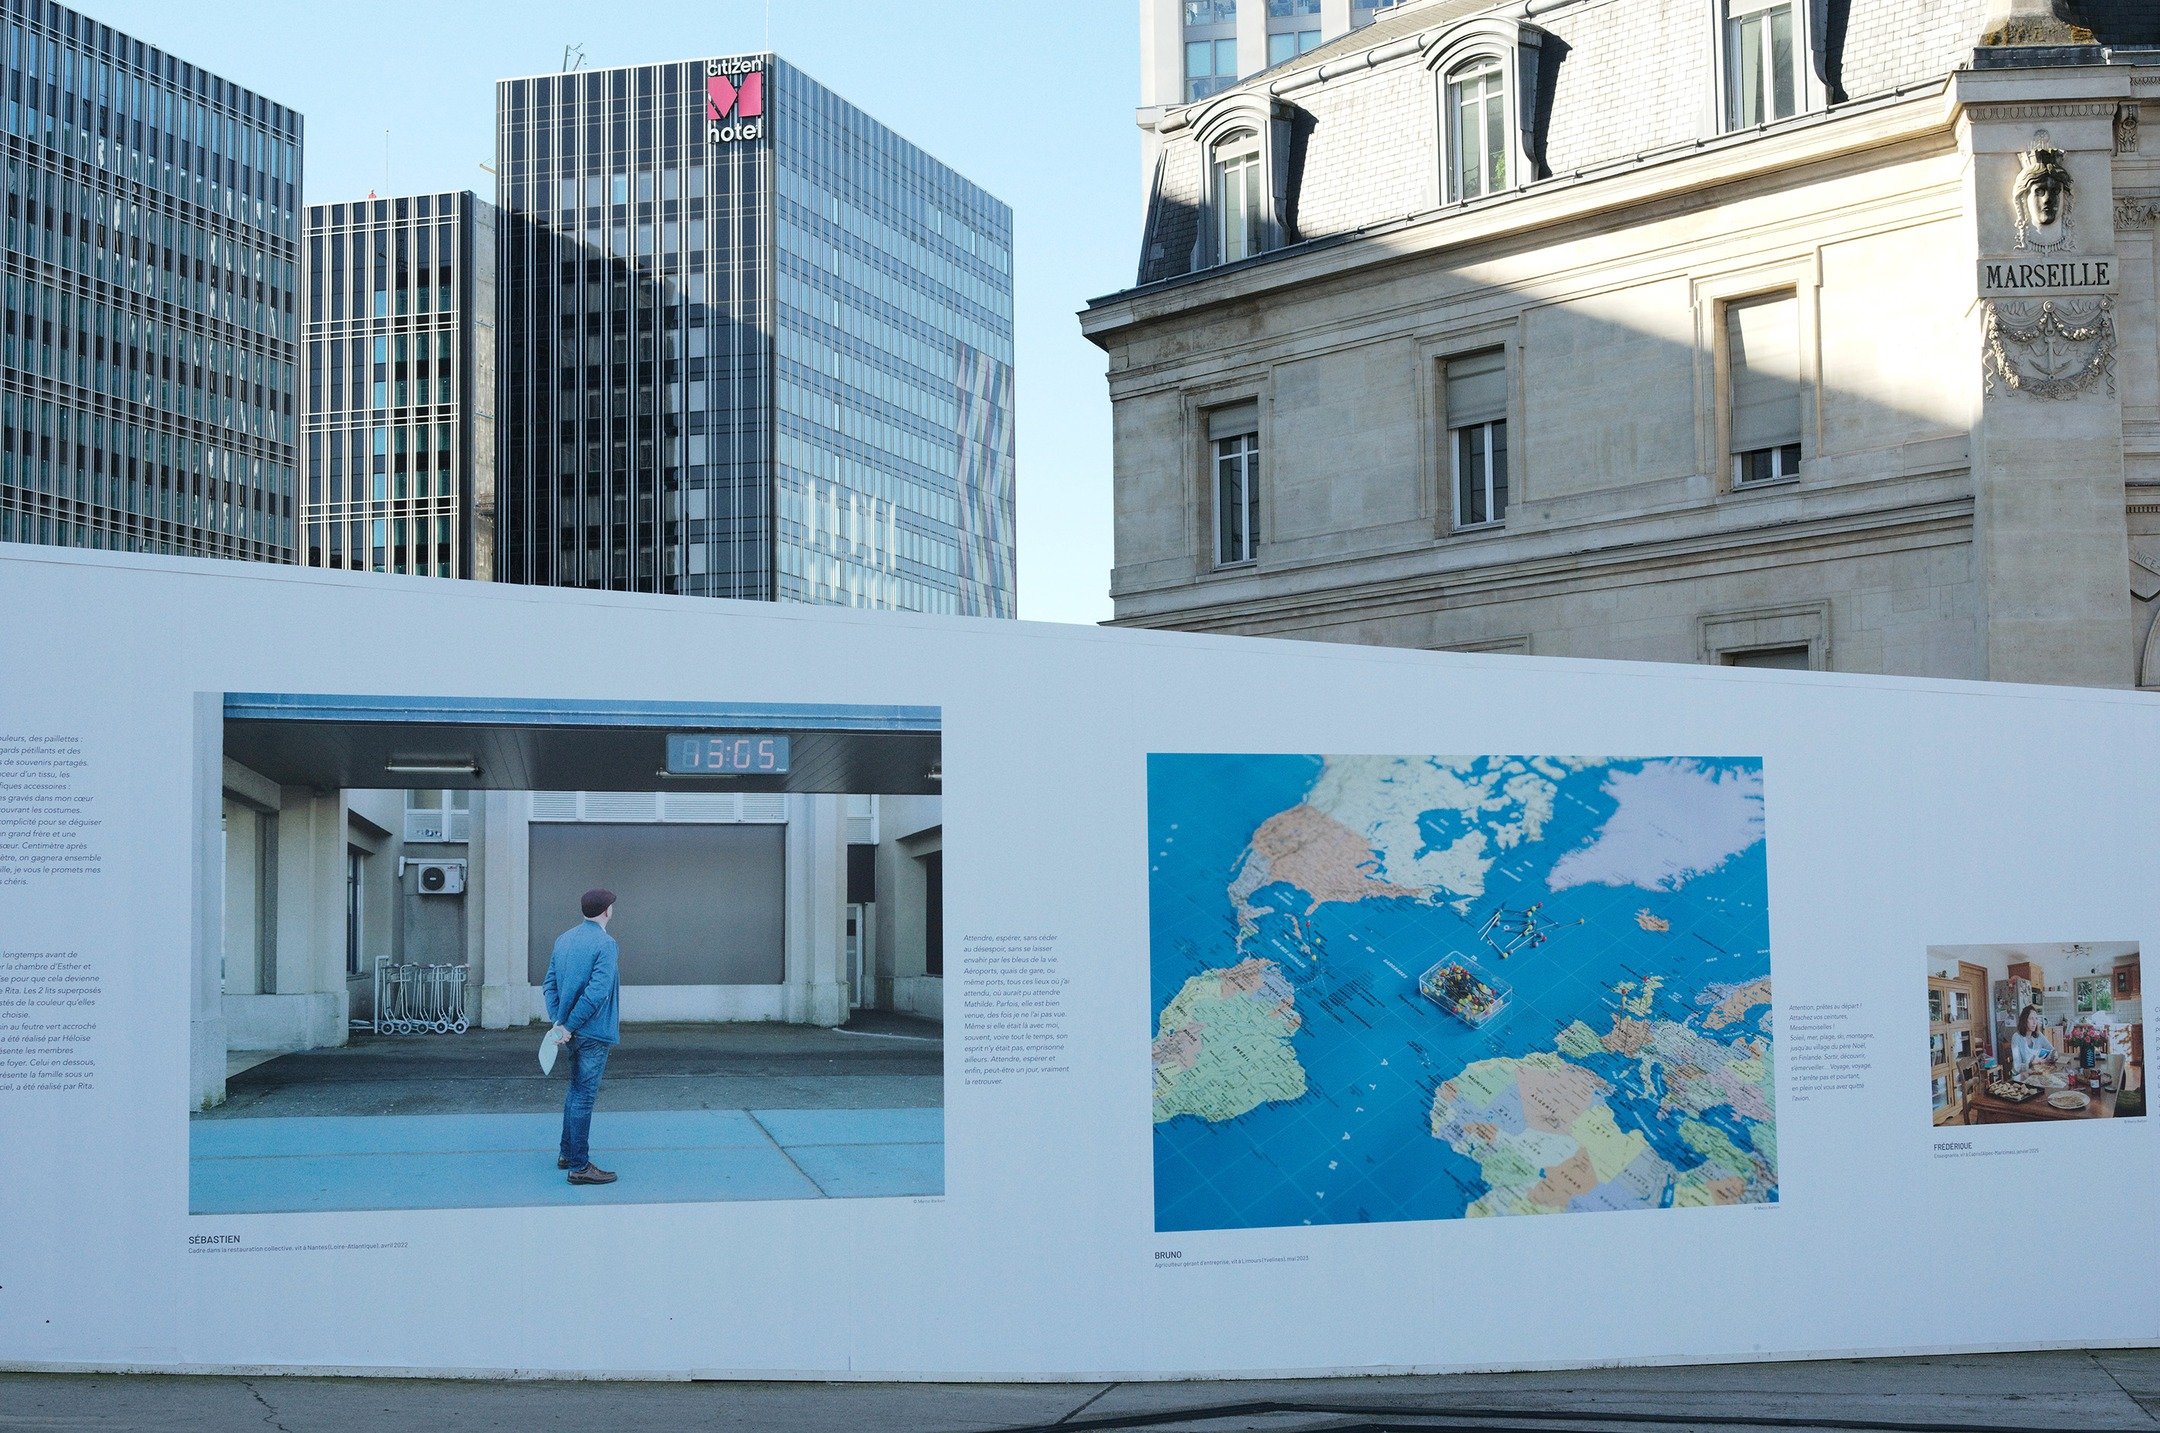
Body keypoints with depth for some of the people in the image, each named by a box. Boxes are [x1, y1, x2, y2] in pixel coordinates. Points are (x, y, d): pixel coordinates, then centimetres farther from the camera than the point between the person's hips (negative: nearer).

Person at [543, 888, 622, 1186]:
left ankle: (568, 1153, 29)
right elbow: (597, 991, -23)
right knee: (584, 1096, -3)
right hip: (594, 1033, -8)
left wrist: (559, 1022, 3)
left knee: (576, 1091, 21)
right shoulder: (604, 943, -15)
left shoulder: (563, 940, 9)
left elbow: (550, 985, 8)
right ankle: (579, 1166, 1)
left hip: (571, 1033, 8)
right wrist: (570, 1026, -17)